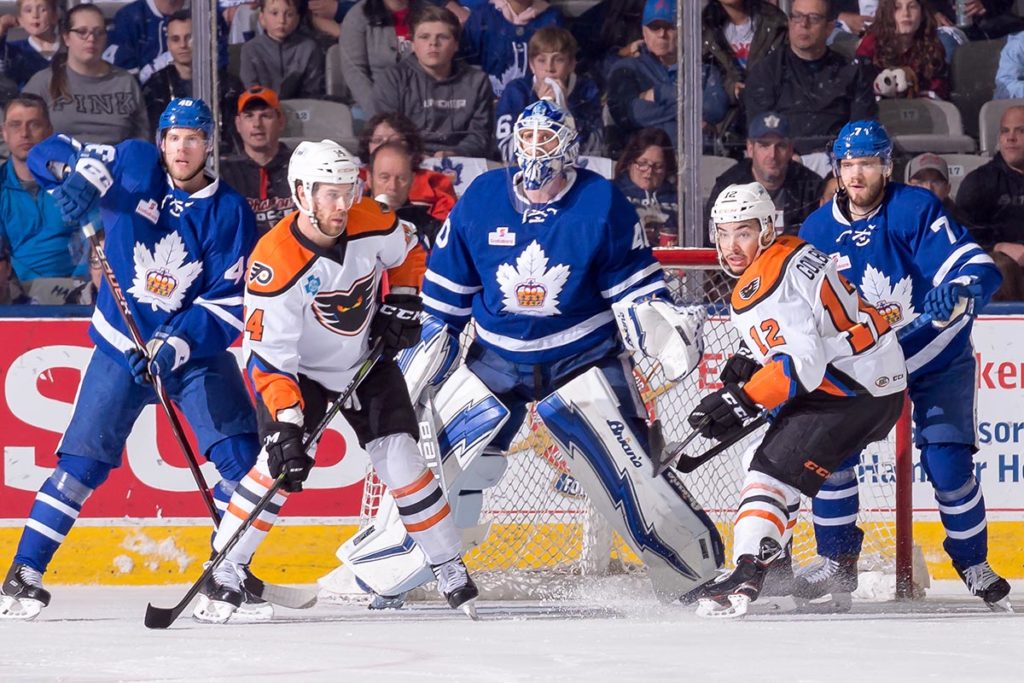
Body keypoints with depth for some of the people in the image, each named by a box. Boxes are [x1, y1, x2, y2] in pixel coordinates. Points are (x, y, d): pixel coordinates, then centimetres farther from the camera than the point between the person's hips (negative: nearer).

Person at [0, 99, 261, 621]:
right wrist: (82, 173, -24)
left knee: (240, 453, -13)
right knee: (82, 457, -5)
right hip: (121, 344, 0)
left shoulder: (230, 213, -8)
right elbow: (47, 155, -2)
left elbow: (231, 304, -13)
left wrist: (178, 343, -26)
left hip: (196, 348, 0)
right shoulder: (133, 165, -6)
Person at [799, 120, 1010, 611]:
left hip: (938, 362, -4)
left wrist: (959, 292, -52)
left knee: (947, 463, -13)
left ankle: (974, 565, 9)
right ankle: (837, 565, 6)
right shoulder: (816, 232, -7)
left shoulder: (916, 210, -21)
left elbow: (979, 267, -30)